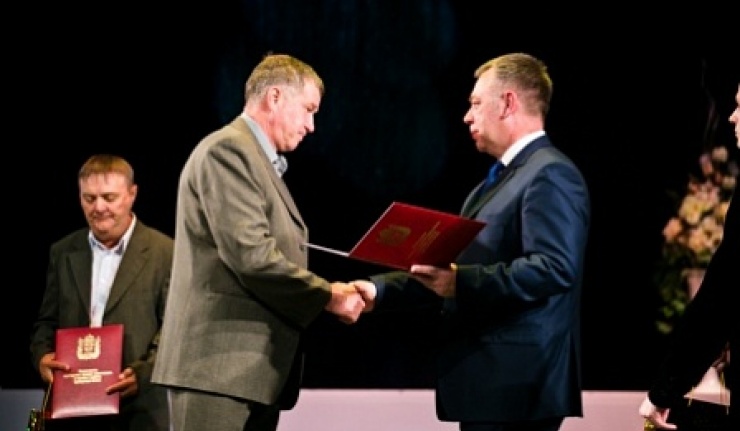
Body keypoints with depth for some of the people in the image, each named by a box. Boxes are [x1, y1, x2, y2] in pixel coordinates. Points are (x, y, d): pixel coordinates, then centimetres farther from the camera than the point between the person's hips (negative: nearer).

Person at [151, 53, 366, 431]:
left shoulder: (260, 160, 24)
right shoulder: (228, 150, -8)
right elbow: (250, 255, -18)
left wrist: (324, 294, 9)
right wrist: (327, 296, -10)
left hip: (255, 371, 10)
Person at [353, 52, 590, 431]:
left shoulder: (551, 175, -11)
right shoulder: (501, 180, 22)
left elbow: (554, 268, -24)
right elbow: (448, 264, 23)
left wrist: (461, 282, -28)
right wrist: (380, 289, 10)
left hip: (516, 384, -11)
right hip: (490, 380, 11)